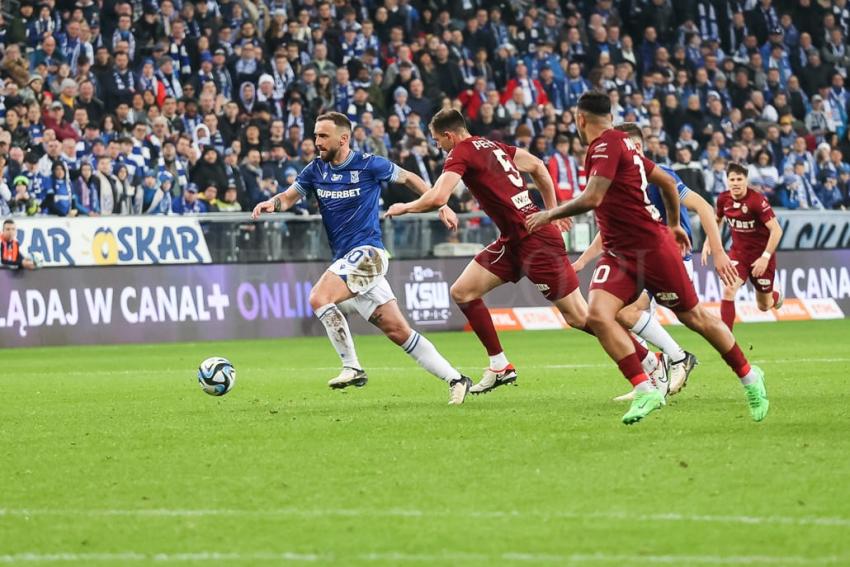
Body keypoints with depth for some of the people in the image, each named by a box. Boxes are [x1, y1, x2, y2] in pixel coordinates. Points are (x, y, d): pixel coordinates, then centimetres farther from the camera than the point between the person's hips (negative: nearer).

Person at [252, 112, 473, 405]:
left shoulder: (369, 165, -7)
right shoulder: (315, 169, 9)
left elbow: (409, 178, 6)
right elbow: (290, 196, 14)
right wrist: (272, 203, -9)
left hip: (367, 252, -6)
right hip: (346, 260, 6)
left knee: (319, 298, -24)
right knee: (398, 331, 3)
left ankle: (352, 367, -14)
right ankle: (454, 378, 9)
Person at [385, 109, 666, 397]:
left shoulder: (460, 153, -11)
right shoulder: (491, 146, 15)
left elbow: (437, 198, -23)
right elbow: (538, 166, 23)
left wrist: (404, 208, -4)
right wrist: (552, 211, 27)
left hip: (536, 240, -10)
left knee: (579, 317, -6)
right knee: (462, 292, 7)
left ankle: (652, 363, 1)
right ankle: (500, 368, 12)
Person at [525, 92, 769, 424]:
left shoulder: (606, 144, -16)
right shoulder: (619, 143, 12)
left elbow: (591, 199, -27)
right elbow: (666, 181, 20)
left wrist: (549, 215, -14)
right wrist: (673, 224, 31)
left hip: (652, 247, -8)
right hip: (618, 253, 8)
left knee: (694, 318, 6)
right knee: (597, 315, -13)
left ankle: (749, 378, 24)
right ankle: (645, 391, -14)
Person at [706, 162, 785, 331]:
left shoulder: (757, 200, -24)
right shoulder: (723, 199, -7)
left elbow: (776, 230, -25)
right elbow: (717, 221, 16)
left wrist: (765, 257, -30)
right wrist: (708, 242, 5)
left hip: (761, 256, -3)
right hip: (738, 252, 3)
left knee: (764, 306, 11)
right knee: (728, 290, -23)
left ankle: (776, 296, 51)